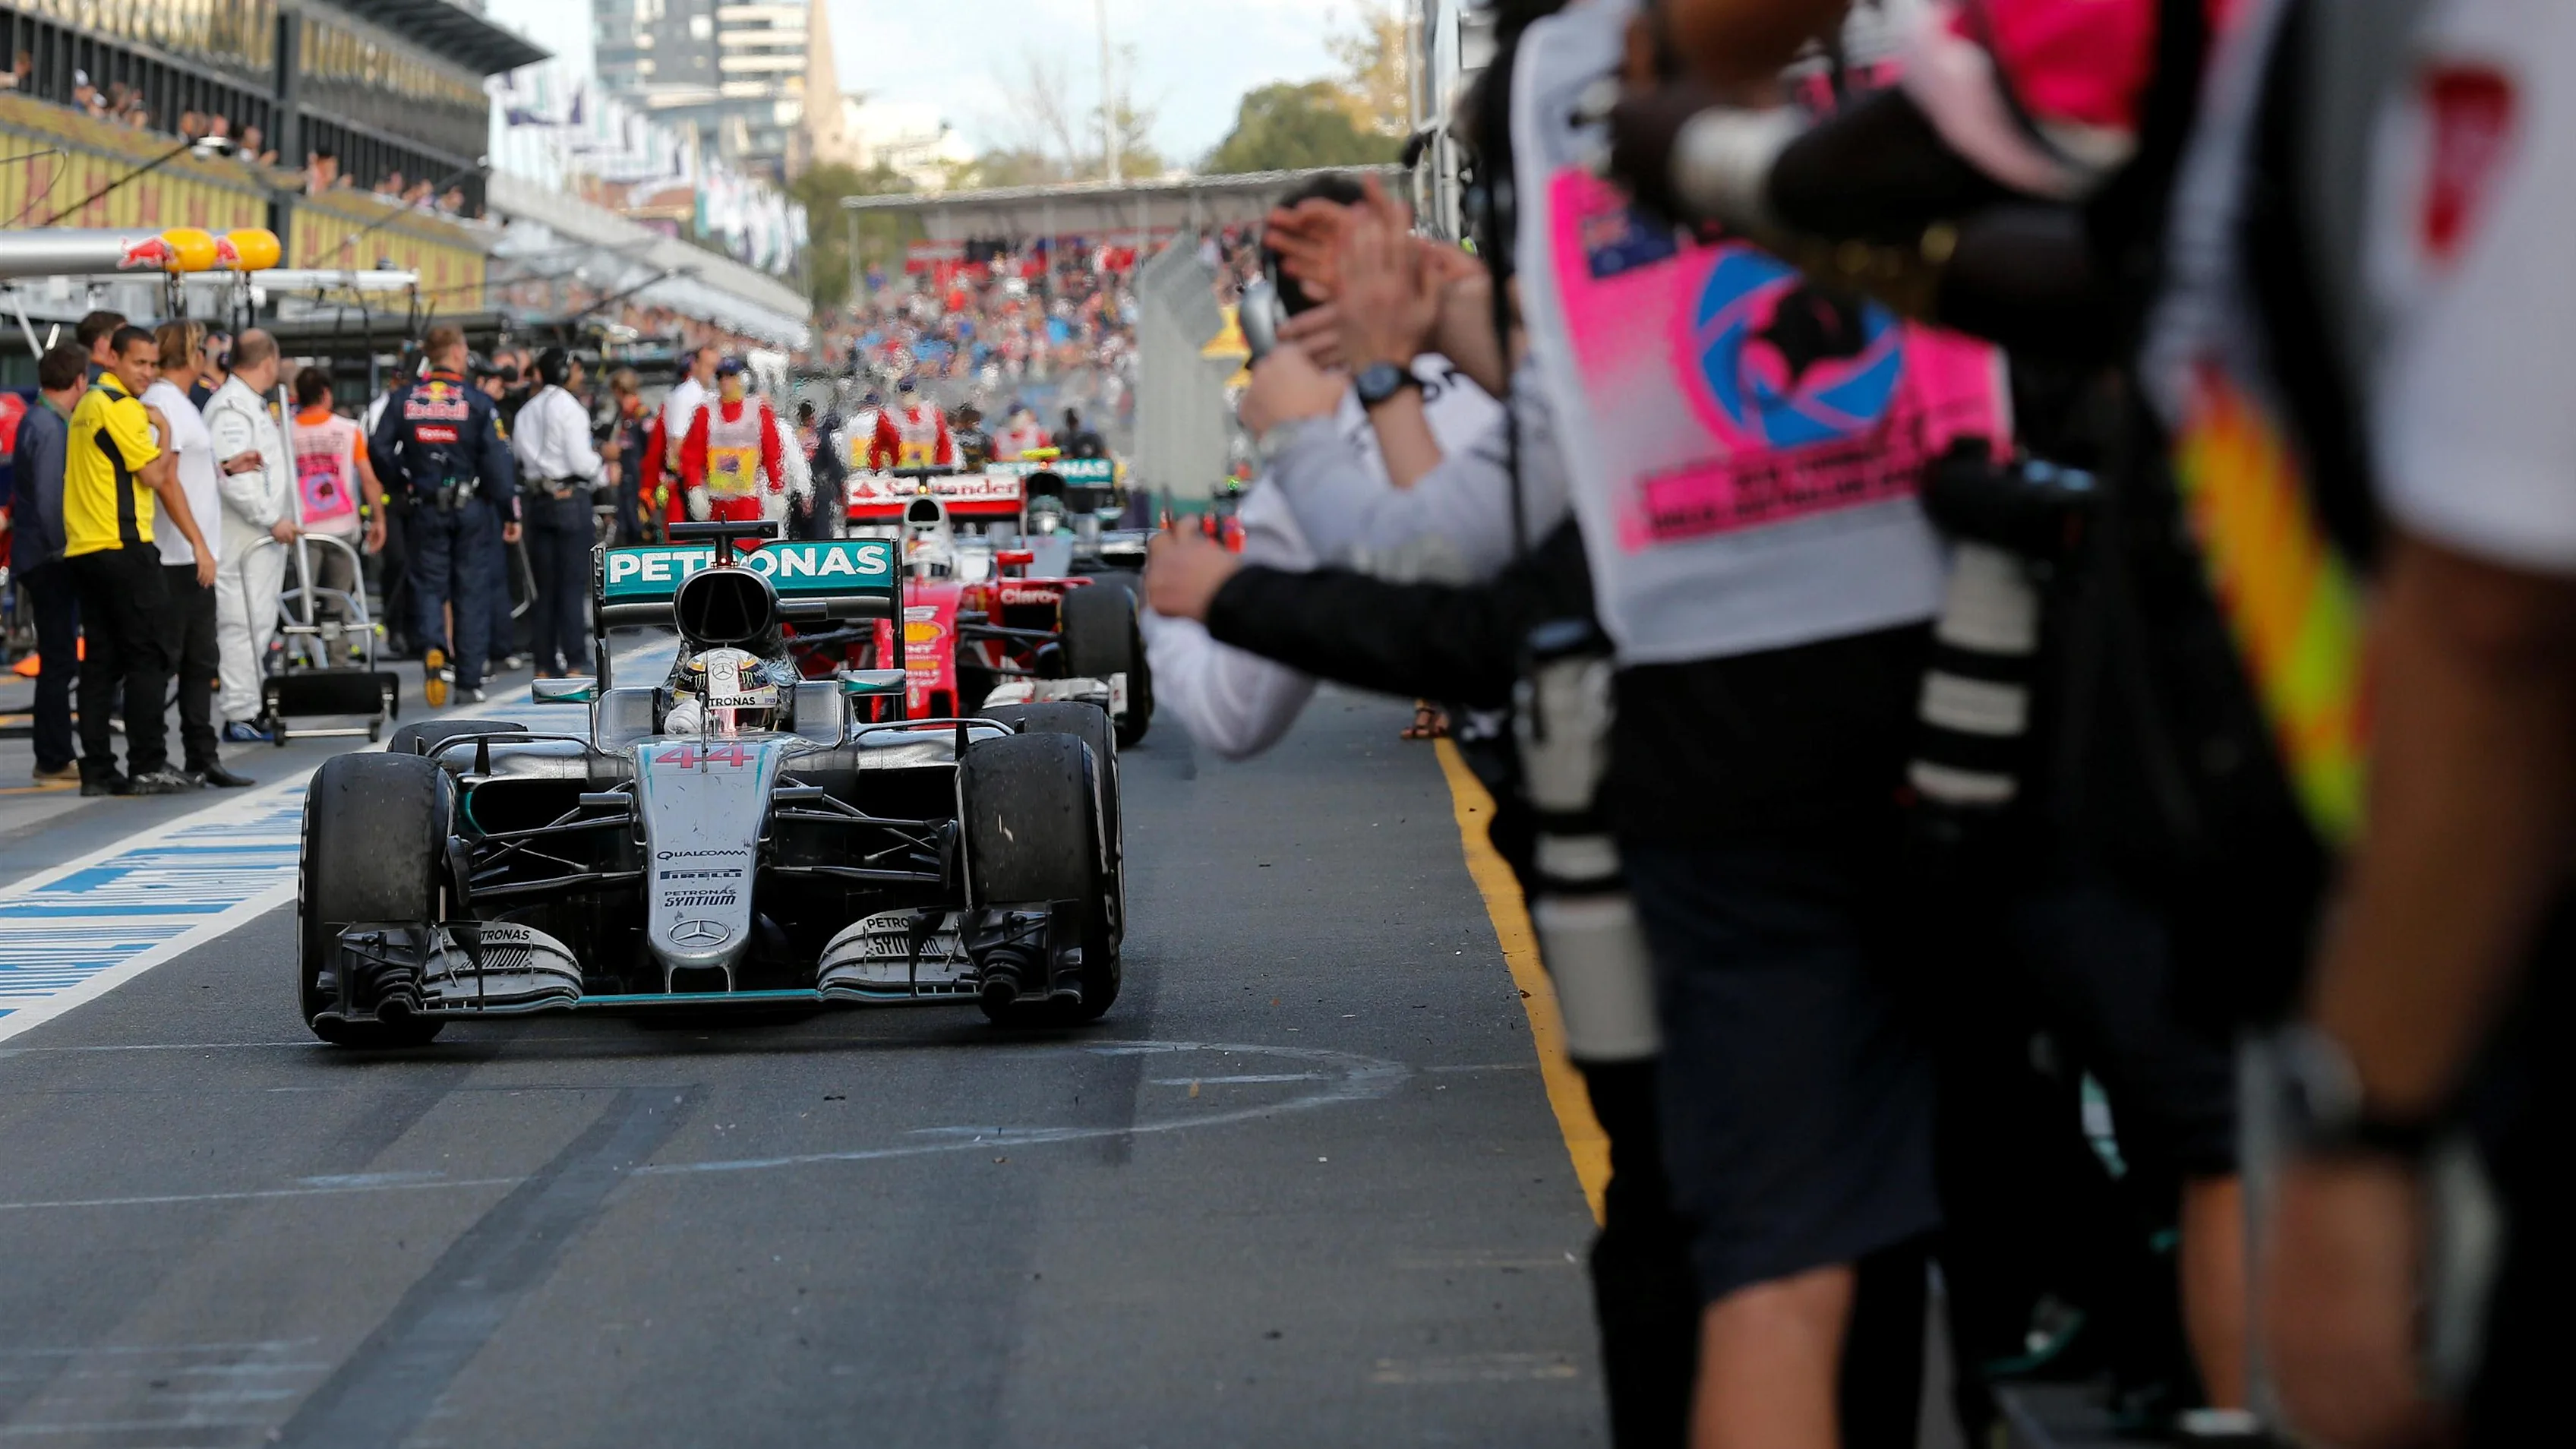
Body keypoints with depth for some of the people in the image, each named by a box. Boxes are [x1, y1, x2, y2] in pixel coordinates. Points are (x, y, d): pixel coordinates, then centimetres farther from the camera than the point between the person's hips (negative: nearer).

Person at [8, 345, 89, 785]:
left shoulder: (41, 421, 12)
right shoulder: (49, 428, -17)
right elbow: (49, 499, -21)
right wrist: (62, 549, -15)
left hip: (42, 560, 10)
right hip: (49, 559, -10)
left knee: (59, 661, 14)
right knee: (58, 661, -5)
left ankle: (56, 757, 19)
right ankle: (54, 762, -1)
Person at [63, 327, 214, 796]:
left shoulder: (88, 404, 19)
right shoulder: (120, 407, -11)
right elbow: (155, 475, -12)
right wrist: (165, 432, 3)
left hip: (84, 548, 9)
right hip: (124, 546, -9)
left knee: (101, 661, 8)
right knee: (148, 657, -5)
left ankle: (97, 770, 6)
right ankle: (148, 766, -7)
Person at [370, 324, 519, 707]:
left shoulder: (404, 399, 0)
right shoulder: (477, 402, -9)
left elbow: (379, 450, -1)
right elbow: (497, 460, -11)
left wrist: (403, 482, 14)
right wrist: (511, 513, -6)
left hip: (426, 507, 2)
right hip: (472, 505, -2)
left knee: (428, 585, 10)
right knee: (472, 589, 7)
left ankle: (433, 648, -20)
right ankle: (470, 679, 9)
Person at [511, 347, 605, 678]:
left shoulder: (526, 412, 11)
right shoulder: (569, 407, -10)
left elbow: (519, 454, 7)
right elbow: (581, 461, -15)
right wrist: (598, 463, 6)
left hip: (536, 498, 6)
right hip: (570, 497, -6)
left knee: (546, 585, 10)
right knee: (574, 583, -3)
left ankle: (545, 664, 10)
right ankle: (575, 661, -6)